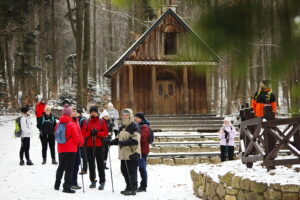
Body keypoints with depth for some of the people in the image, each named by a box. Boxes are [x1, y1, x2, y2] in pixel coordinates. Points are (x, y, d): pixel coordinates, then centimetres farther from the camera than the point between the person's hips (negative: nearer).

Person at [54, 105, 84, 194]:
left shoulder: (58, 124, 2)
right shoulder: (72, 124, -15)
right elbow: (77, 138, -13)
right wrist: (81, 142, 8)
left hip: (61, 149, 6)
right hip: (70, 149, -6)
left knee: (61, 167, 20)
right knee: (69, 169, -2)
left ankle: (57, 185, 27)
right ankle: (66, 187, -4)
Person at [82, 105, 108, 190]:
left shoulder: (101, 122, 5)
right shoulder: (86, 122, 8)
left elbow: (105, 133, -1)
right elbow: (83, 133, 3)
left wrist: (97, 133, -16)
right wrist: (90, 133, -16)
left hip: (99, 146, -2)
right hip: (89, 146, 2)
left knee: (100, 164, -3)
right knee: (91, 164, 7)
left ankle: (102, 182, 0)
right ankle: (93, 181, 16)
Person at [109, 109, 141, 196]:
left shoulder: (134, 126, -9)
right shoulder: (122, 127, 18)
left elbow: (135, 140, -18)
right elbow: (119, 139, 25)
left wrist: (125, 143, -28)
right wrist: (111, 142, 7)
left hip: (132, 153, -9)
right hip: (123, 153, 9)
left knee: (132, 171, -6)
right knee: (124, 170, 13)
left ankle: (133, 189, 0)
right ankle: (128, 187, 24)